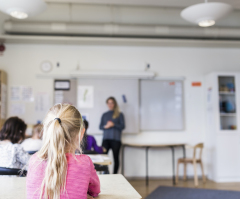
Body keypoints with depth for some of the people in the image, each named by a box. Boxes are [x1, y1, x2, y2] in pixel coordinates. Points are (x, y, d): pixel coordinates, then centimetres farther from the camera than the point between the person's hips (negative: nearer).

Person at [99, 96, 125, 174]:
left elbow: (123, 126, 0)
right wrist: (105, 126, -8)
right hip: (106, 138, 2)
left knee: (116, 158, 1)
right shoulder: (104, 115, 17)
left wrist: (113, 125, -14)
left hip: (116, 139, -2)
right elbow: (100, 126, 14)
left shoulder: (119, 114, 7)